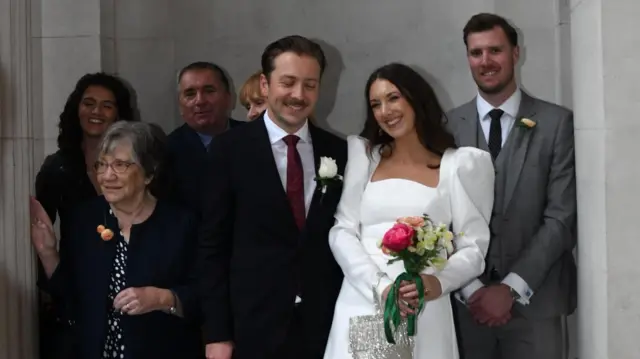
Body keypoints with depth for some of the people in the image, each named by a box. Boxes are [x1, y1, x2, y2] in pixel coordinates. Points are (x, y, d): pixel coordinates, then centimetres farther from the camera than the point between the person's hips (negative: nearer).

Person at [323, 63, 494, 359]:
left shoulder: (459, 164, 4)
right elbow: (341, 231, 2)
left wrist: (440, 282, -19)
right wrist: (381, 287, -12)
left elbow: (474, 246, 1)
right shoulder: (363, 154, 11)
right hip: (361, 307, 2)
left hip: (423, 313, -2)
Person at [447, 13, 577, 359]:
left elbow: (562, 218, -6)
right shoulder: (448, 126, 2)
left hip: (534, 301, -1)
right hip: (465, 301, 1)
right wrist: (470, 288, -9)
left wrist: (511, 287, -12)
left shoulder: (557, 122, -2)